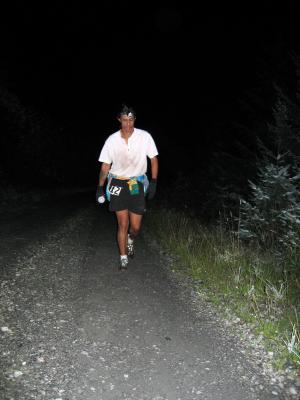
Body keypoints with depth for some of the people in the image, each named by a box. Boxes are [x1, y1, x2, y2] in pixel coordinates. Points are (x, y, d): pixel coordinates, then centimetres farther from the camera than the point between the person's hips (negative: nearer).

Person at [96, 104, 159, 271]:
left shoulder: (145, 137, -8)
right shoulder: (112, 140, -5)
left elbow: (154, 159, 0)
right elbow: (105, 165, 2)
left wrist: (154, 182, -8)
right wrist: (100, 187, -2)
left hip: (137, 185, 0)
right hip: (118, 185, 0)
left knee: (135, 227, 2)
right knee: (123, 224, 0)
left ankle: (130, 240, 39)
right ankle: (123, 258, 17)